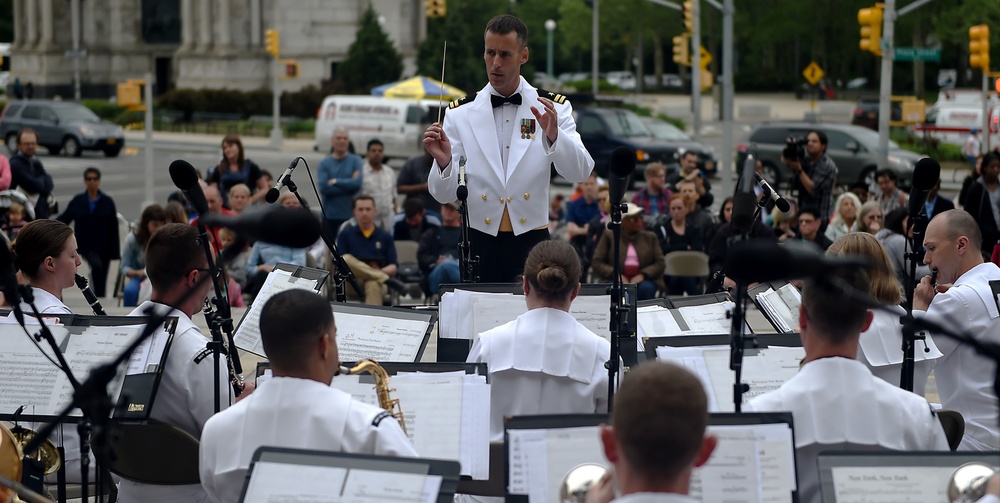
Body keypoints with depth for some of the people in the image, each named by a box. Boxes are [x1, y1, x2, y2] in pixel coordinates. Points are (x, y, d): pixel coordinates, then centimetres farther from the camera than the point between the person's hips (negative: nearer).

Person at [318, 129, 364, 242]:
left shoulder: (355, 161, 4)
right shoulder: (324, 163, 5)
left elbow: (357, 183, -11)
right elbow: (323, 187, -10)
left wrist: (335, 181, -9)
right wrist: (348, 186, -10)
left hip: (350, 214, -1)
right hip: (330, 215, 1)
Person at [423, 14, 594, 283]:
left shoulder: (554, 108, 0)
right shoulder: (460, 113, 2)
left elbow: (579, 173, -12)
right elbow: (444, 194, 0)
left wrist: (553, 136, -30)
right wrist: (443, 162, -21)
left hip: (532, 242, 0)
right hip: (479, 244, 1)